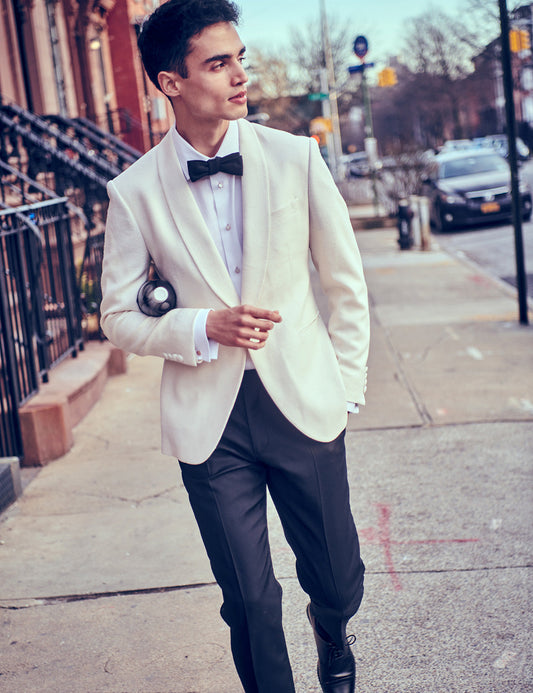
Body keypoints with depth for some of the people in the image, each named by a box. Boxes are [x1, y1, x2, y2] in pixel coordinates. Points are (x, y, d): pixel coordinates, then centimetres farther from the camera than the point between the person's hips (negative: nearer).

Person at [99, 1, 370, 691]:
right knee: (249, 603, 6)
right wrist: (204, 328, -15)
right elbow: (119, 318, 2)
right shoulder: (134, 192, -5)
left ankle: (333, 636, 49)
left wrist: (344, 384, 6)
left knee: (338, 580, 14)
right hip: (209, 420, -1)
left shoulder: (296, 158, -3)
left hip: (305, 404, 1)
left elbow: (346, 282, 6)